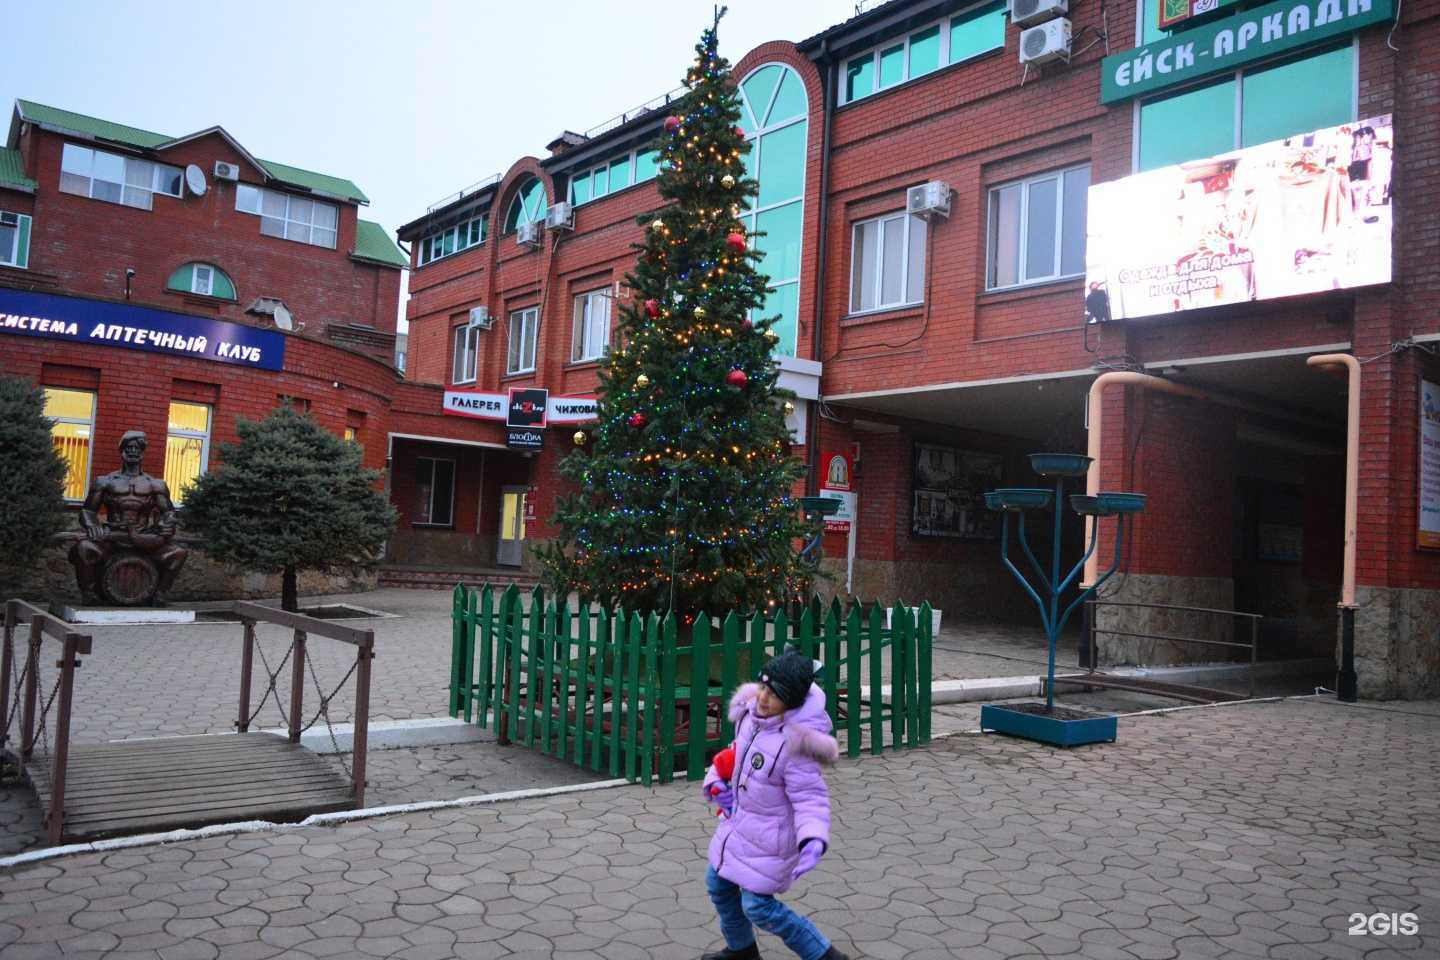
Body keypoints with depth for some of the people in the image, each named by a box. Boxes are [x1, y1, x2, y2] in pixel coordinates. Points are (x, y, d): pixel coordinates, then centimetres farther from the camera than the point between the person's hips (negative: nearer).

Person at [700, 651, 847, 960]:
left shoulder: (794, 743, -31)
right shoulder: (752, 713, -9)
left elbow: (810, 799, -25)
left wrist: (814, 841, -41)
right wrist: (716, 782, -3)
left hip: (770, 833, -8)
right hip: (741, 817, 8)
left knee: (757, 905, 3)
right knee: (718, 883, 22)